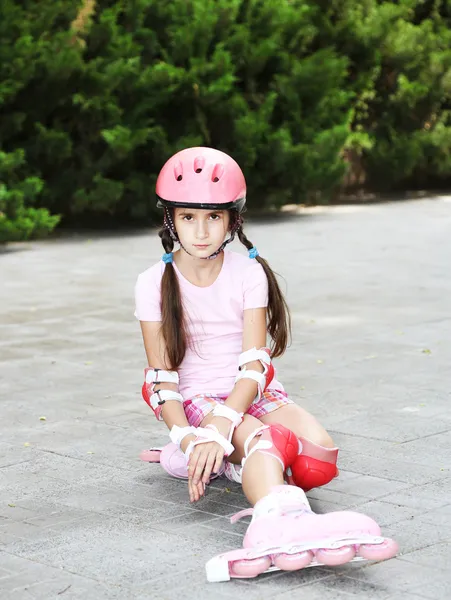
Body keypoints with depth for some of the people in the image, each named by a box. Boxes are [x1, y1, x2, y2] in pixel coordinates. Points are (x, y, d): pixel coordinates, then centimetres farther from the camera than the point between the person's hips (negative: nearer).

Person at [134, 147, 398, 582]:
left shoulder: (248, 274, -2)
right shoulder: (154, 284, -3)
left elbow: (253, 366, -12)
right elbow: (162, 379, -7)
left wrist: (220, 427, -30)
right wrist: (187, 438, -26)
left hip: (246, 395, 3)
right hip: (195, 400, -3)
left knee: (320, 453, -28)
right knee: (261, 438, -38)